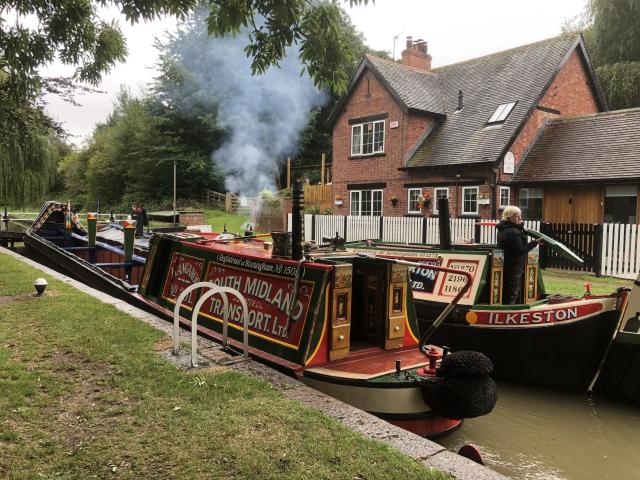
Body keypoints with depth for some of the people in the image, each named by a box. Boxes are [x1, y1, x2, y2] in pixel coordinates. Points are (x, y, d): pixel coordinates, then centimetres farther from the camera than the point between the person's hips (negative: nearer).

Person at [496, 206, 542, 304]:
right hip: (513, 267, -10)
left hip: (506, 266, 10)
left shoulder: (503, 229, 11)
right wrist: (535, 242, -15)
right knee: (513, 293, -2)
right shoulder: (513, 232, -21)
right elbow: (521, 250, -20)